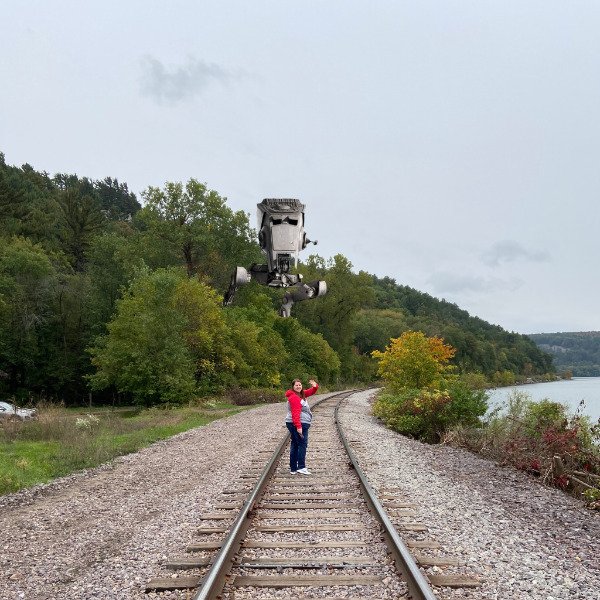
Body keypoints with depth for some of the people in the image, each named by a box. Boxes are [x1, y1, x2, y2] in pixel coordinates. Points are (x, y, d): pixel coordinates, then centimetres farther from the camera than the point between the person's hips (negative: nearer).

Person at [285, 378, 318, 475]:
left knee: (294, 445, 11)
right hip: (299, 424, -11)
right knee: (302, 444, -9)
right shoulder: (294, 397, -16)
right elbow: (295, 413, -24)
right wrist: (298, 426, -30)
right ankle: (301, 467, -10)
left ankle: (293, 468, 15)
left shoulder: (301, 394, 15)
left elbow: (310, 392, 24)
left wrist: (315, 386, 1)